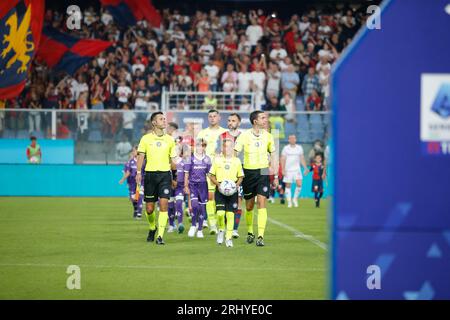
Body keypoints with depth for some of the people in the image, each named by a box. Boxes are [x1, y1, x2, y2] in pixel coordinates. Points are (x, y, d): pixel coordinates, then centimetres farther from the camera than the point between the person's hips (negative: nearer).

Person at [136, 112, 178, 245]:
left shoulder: (169, 139, 9)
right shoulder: (146, 138, 3)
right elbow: (141, 156, 0)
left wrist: (174, 176, 18)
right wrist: (138, 172, -11)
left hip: (165, 174, 1)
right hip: (150, 174, -1)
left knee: (164, 204, -14)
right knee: (149, 208, 4)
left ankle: (160, 236, -12)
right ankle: (152, 228, 33)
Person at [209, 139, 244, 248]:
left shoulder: (237, 161, 7)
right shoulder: (217, 160, 4)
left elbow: (240, 176, 13)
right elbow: (211, 175, 7)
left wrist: (237, 184, -6)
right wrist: (217, 183, -10)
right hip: (220, 189, -1)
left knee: (230, 214, -2)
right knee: (220, 213, -13)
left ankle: (229, 237, 5)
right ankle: (221, 230, 15)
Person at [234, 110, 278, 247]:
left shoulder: (268, 136, 4)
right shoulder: (244, 136, -6)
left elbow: (273, 156, 13)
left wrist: (275, 176, 11)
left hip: (263, 173, 1)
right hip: (248, 172, -1)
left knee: (262, 203, -12)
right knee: (249, 206, 9)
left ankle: (260, 236, -15)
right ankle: (250, 232, 31)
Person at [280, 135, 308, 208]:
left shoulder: (299, 148, 7)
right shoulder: (286, 148, -1)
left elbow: (302, 159, 14)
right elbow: (282, 160, -1)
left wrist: (305, 168, 6)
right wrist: (283, 170, -9)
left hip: (297, 169, 2)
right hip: (288, 170, -2)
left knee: (299, 184, -14)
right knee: (288, 186, 1)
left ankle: (295, 198, 6)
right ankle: (289, 202, 10)